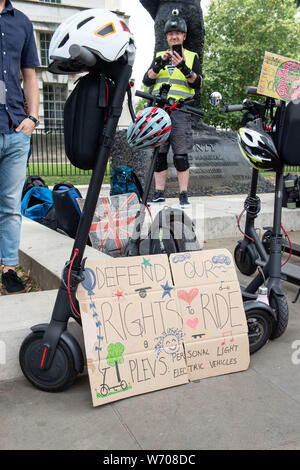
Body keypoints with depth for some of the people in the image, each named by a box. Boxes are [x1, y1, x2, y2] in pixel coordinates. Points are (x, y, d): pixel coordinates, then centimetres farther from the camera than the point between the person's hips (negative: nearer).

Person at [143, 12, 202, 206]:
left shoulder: (192, 57, 14)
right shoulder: (159, 56, 21)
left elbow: (198, 83, 0)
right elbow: (147, 80, 9)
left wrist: (184, 68, -17)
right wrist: (160, 64, -7)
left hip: (181, 110, -3)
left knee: (181, 154, -6)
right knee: (158, 152, 1)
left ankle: (183, 194, -2)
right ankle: (159, 193, 7)